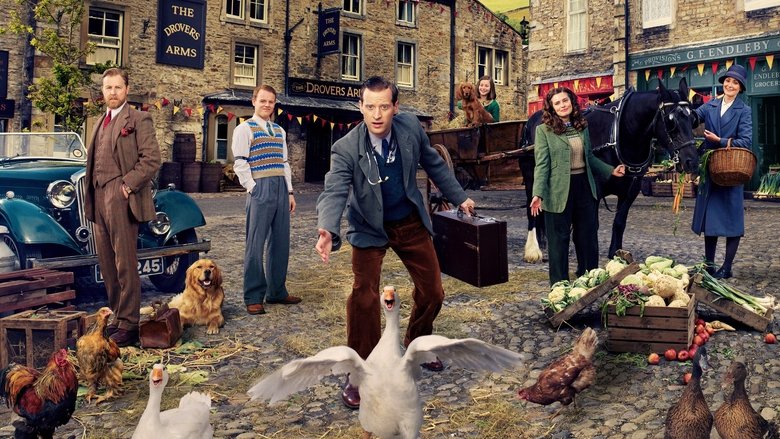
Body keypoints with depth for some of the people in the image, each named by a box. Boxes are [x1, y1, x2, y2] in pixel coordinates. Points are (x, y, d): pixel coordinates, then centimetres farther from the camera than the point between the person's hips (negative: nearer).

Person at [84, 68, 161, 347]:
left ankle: (128, 325, -2)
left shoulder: (138, 119, -2)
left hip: (121, 199, -8)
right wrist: (91, 199, 11)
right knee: (107, 264, 11)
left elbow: (151, 159, -11)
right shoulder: (102, 122, 22)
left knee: (125, 264, -7)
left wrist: (127, 185, -15)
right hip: (98, 200, 8)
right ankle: (116, 317, 20)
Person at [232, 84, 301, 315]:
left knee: (280, 243, 9)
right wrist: (253, 190, -12)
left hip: (281, 189, 7)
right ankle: (253, 298, 2)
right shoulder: (245, 129, -1)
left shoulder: (280, 131, 19)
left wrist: (290, 192, 14)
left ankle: (277, 292, 19)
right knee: (256, 244, -4)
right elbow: (240, 164, -6)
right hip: (260, 189, -7)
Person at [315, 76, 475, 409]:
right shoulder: (346, 149, -25)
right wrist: (328, 231, -54)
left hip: (411, 223, 4)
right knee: (364, 297, -17)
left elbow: (434, 164, 2)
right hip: (370, 229, -4)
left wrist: (459, 197, 9)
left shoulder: (411, 127, -14)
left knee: (432, 291, 9)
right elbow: (334, 191, -35)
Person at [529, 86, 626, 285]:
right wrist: (538, 194, -22)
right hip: (560, 192, -5)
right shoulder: (544, 130, -7)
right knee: (559, 240, 5)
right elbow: (542, 165, -13)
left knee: (589, 238, 13)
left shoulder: (582, 127, 9)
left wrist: (610, 170, 13)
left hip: (585, 187, 5)